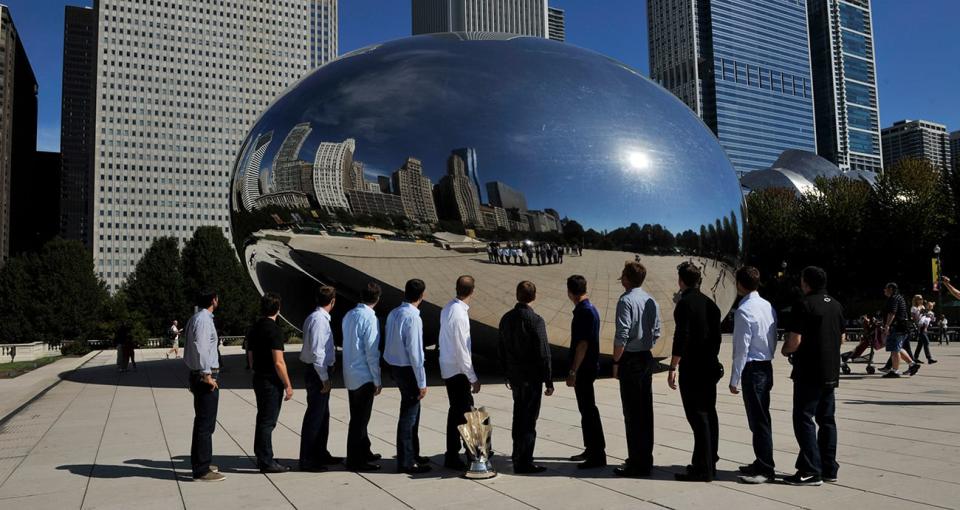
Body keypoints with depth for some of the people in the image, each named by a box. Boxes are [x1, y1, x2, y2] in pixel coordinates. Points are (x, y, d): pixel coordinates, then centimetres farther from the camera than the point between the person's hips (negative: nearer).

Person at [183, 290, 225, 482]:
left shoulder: (194, 319, 15)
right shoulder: (204, 319, -15)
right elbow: (200, 346, -24)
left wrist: (197, 375, 20)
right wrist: (207, 374, -22)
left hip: (197, 375, 10)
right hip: (206, 376, -10)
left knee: (201, 421, 19)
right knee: (206, 424, -5)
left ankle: (199, 464, 30)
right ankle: (202, 470, -1)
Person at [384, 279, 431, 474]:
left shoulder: (393, 313, 6)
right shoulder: (413, 318, -20)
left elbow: (391, 343, 10)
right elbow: (415, 352, -21)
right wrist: (422, 382, -15)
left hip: (395, 367, 9)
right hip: (408, 369, -9)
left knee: (411, 410, 21)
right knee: (409, 415, 2)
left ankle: (412, 455, 34)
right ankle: (406, 462, 11)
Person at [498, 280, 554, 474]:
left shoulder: (506, 318, 4)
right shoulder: (535, 321, -17)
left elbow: (501, 349, 11)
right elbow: (543, 354, -16)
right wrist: (549, 381, -9)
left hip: (515, 377, 7)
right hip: (532, 378, -7)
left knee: (519, 415, 20)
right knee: (529, 419, 1)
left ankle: (518, 455, 33)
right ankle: (524, 463, 5)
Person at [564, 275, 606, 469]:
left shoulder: (585, 312, -19)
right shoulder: (589, 309, 12)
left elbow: (582, 344, -22)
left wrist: (572, 372, -20)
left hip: (584, 368, -10)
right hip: (587, 367, 10)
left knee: (588, 411, -5)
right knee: (586, 409, 17)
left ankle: (597, 456, 1)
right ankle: (591, 450, 28)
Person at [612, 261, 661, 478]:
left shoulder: (626, 300, -15)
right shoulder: (652, 301, 9)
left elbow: (622, 336, -18)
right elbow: (656, 333, 13)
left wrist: (616, 362, -10)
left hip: (630, 360, -8)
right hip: (647, 358, 8)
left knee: (632, 413, -4)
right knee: (646, 409, 13)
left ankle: (636, 464, 0)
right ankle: (646, 458, 22)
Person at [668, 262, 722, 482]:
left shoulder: (685, 303, -13)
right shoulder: (710, 303, 12)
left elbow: (681, 338, -19)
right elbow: (716, 336, 16)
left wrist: (673, 367, -17)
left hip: (691, 369, -8)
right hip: (710, 367, 8)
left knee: (698, 417, -6)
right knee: (709, 414, 13)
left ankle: (702, 469, -4)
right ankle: (709, 463, 22)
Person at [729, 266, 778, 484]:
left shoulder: (744, 310, -17)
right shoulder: (768, 306, 8)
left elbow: (741, 348, -18)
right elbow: (774, 340, 13)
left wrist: (734, 379, -12)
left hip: (752, 369, -9)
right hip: (766, 366, 9)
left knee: (758, 420, -2)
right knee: (760, 418, 17)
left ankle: (766, 470, 5)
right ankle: (761, 463, 27)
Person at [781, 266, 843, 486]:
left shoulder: (804, 305, -14)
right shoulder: (836, 305, 11)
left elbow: (795, 340, -19)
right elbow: (841, 338, 18)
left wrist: (785, 350, 0)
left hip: (809, 373, -8)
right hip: (831, 373, 8)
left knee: (804, 419, -3)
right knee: (827, 420, 14)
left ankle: (811, 471, -3)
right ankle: (829, 468, 19)